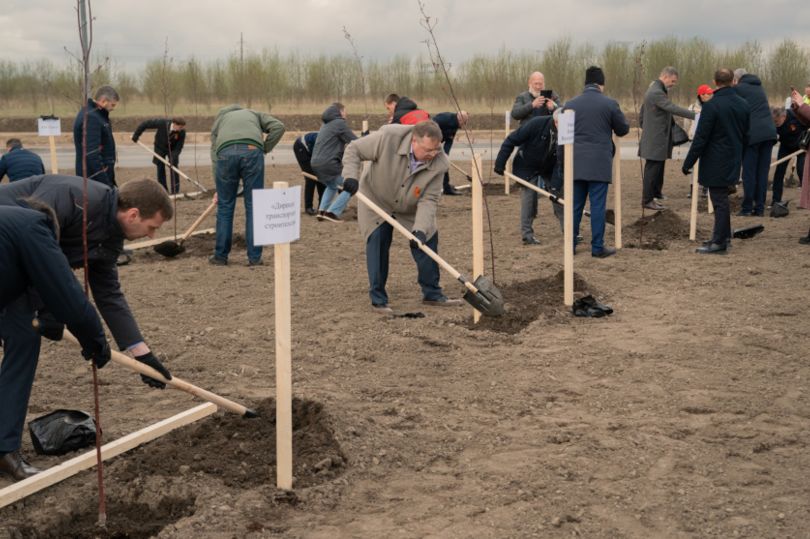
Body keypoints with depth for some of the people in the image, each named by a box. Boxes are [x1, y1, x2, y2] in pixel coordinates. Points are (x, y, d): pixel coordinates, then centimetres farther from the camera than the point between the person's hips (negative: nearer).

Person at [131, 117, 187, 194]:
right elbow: (145, 123, -21)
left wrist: (173, 158, -35)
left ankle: (175, 191, -1)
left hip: (172, 149, 0)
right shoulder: (162, 123, -32)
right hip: (160, 148, 0)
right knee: (160, 168, 0)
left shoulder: (182, 132, -29)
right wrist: (136, 135, -14)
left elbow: (179, 146, -22)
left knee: (174, 168, -8)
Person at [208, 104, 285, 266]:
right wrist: (264, 149, 21)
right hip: (252, 151, -1)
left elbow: (214, 154, 29)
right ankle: (254, 257, 10)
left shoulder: (218, 120, 37)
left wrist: (219, 190, 30)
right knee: (254, 205, 8)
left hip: (226, 153, 1)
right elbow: (278, 127, 16)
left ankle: (220, 256, 21)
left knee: (225, 206, 13)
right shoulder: (255, 114, 36)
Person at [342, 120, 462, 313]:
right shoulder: (388, 137, -35)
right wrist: (351, 175, -36)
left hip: (410, 209, 3)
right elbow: (354, 149, -21)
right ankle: (378, 300, -4)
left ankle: (432, 293, 15)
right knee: (377, 241, -13)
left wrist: (420, 229, -39)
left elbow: (429, 199, -26)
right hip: (377, 201, -3)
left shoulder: (439, 163, -28)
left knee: (428, 239, 0)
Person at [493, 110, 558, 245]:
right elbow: (511, 140, -22)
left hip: (548, 169, 4)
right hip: (527, 167, -3)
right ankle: (527, 233, 1)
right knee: (529, 198, -8)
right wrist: (500, 163, -21)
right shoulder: (536, 123, -29)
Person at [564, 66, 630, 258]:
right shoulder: (610, 104, -4)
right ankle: (598, 247, 2)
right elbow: (623, 129, 7)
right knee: (598, 205, 0)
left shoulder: (570, 104, 5)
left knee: (575, 205, 8)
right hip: (599, 163, -3)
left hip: (576, 163, 3)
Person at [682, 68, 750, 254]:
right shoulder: (743, 105, 5)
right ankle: (724, 236, 27)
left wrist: (688, 163, -10)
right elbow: (746, 136, 13)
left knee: (719, 201, -3)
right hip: (733, 161, 7)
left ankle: (719, 242, 1)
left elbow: (700, 138, -17)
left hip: (715, 163, -7)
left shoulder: (712, 106, -18)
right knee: (722, 199, 19)